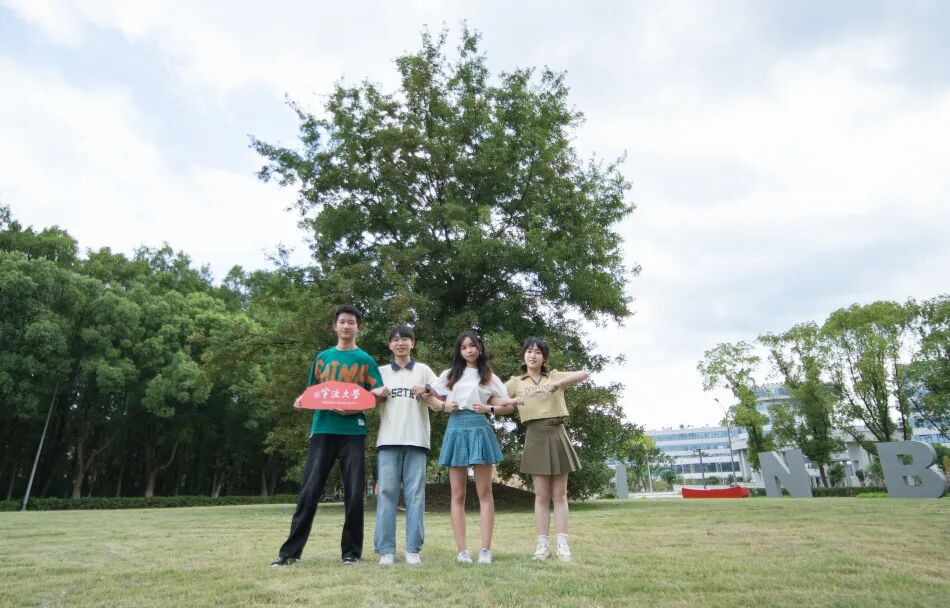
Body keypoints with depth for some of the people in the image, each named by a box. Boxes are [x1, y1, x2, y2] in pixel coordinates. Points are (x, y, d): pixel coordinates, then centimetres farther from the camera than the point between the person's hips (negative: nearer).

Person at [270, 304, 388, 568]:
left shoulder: (365, 360, 6)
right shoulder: (323, 357, 14)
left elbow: (376, 394, -1)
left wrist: (353, 408, -18)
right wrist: (301, 401, -5)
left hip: (353, 432, -2)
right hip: (322, 430, 2)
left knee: (354, 494, 0)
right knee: (309, 491, 0)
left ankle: (351, 551, 12)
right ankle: (291, 550, 9)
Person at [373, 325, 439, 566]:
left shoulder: (423, 370, 12)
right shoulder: (381, 372, 14)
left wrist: (427, 389, -11)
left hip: (416, 440, 0)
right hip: (388, 440, 1)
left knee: (415, 494, 1)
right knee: (386, 492, -1)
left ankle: (413, 549, 7)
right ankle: (386, 549, 5)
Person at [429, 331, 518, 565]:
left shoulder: (489, 377, 10)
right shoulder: (449, 374, 13)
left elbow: (508, 405, 8)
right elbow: (429, 395, 19)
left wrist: (489, 408, -11)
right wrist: (443, 406, 0)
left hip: (479, 429, -1)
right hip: (456, 429, 1)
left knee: (484, 493, -1)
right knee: (458, 495, 2)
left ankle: (485, 549, 3)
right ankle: (462, 550, 6)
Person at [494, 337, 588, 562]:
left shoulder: (555, 376, 9)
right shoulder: (515, 382, 9)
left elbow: (584, 374, -4)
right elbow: (496, 407, 4)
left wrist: (559, 383, -19)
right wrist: (512, 403, -16)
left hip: (557, 434, 1)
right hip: (535, 436, -1)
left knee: (560, 494, 3)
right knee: (541, 494, 1)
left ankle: (562, 545, 7)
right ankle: (543, 544, 8)